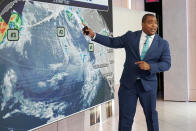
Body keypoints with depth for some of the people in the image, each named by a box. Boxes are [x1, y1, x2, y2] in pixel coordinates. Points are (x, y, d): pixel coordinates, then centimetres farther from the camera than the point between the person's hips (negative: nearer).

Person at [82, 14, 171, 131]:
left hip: (148, 85, 0)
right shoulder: (130, 36, 2)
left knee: (151, 114, 13)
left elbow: (166, 64, -6)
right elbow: (112, 42, 9)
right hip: (128, 83, 0)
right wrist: (93, 35, 0)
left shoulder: (163, 44, 0)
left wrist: (150, 66, -23)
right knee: (125, 116, 4)